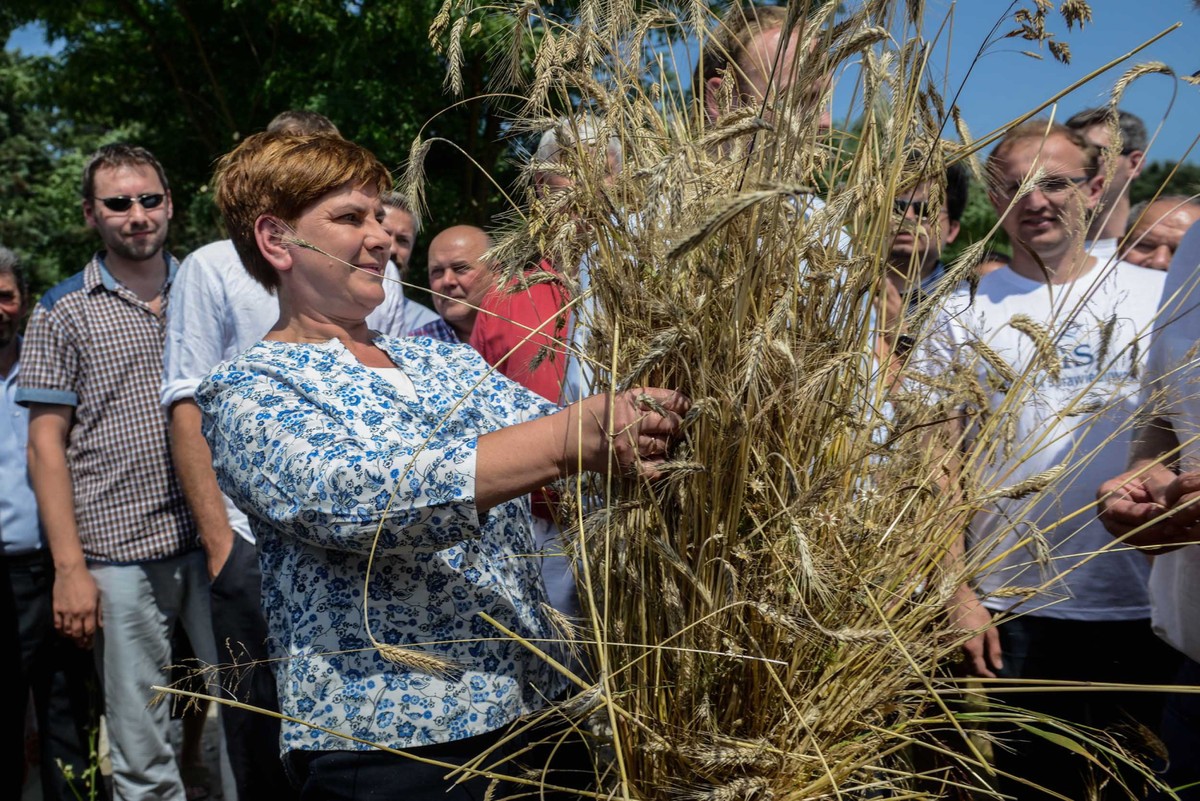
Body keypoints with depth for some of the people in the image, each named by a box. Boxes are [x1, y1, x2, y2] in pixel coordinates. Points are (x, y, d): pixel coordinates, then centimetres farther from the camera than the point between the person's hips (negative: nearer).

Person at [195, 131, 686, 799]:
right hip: (383, 745, -5)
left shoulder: (447, 361, 12)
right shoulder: (246, 393, -8)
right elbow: (352, 498, -25)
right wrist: (572, 436, -33)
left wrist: (650, 418, -19)